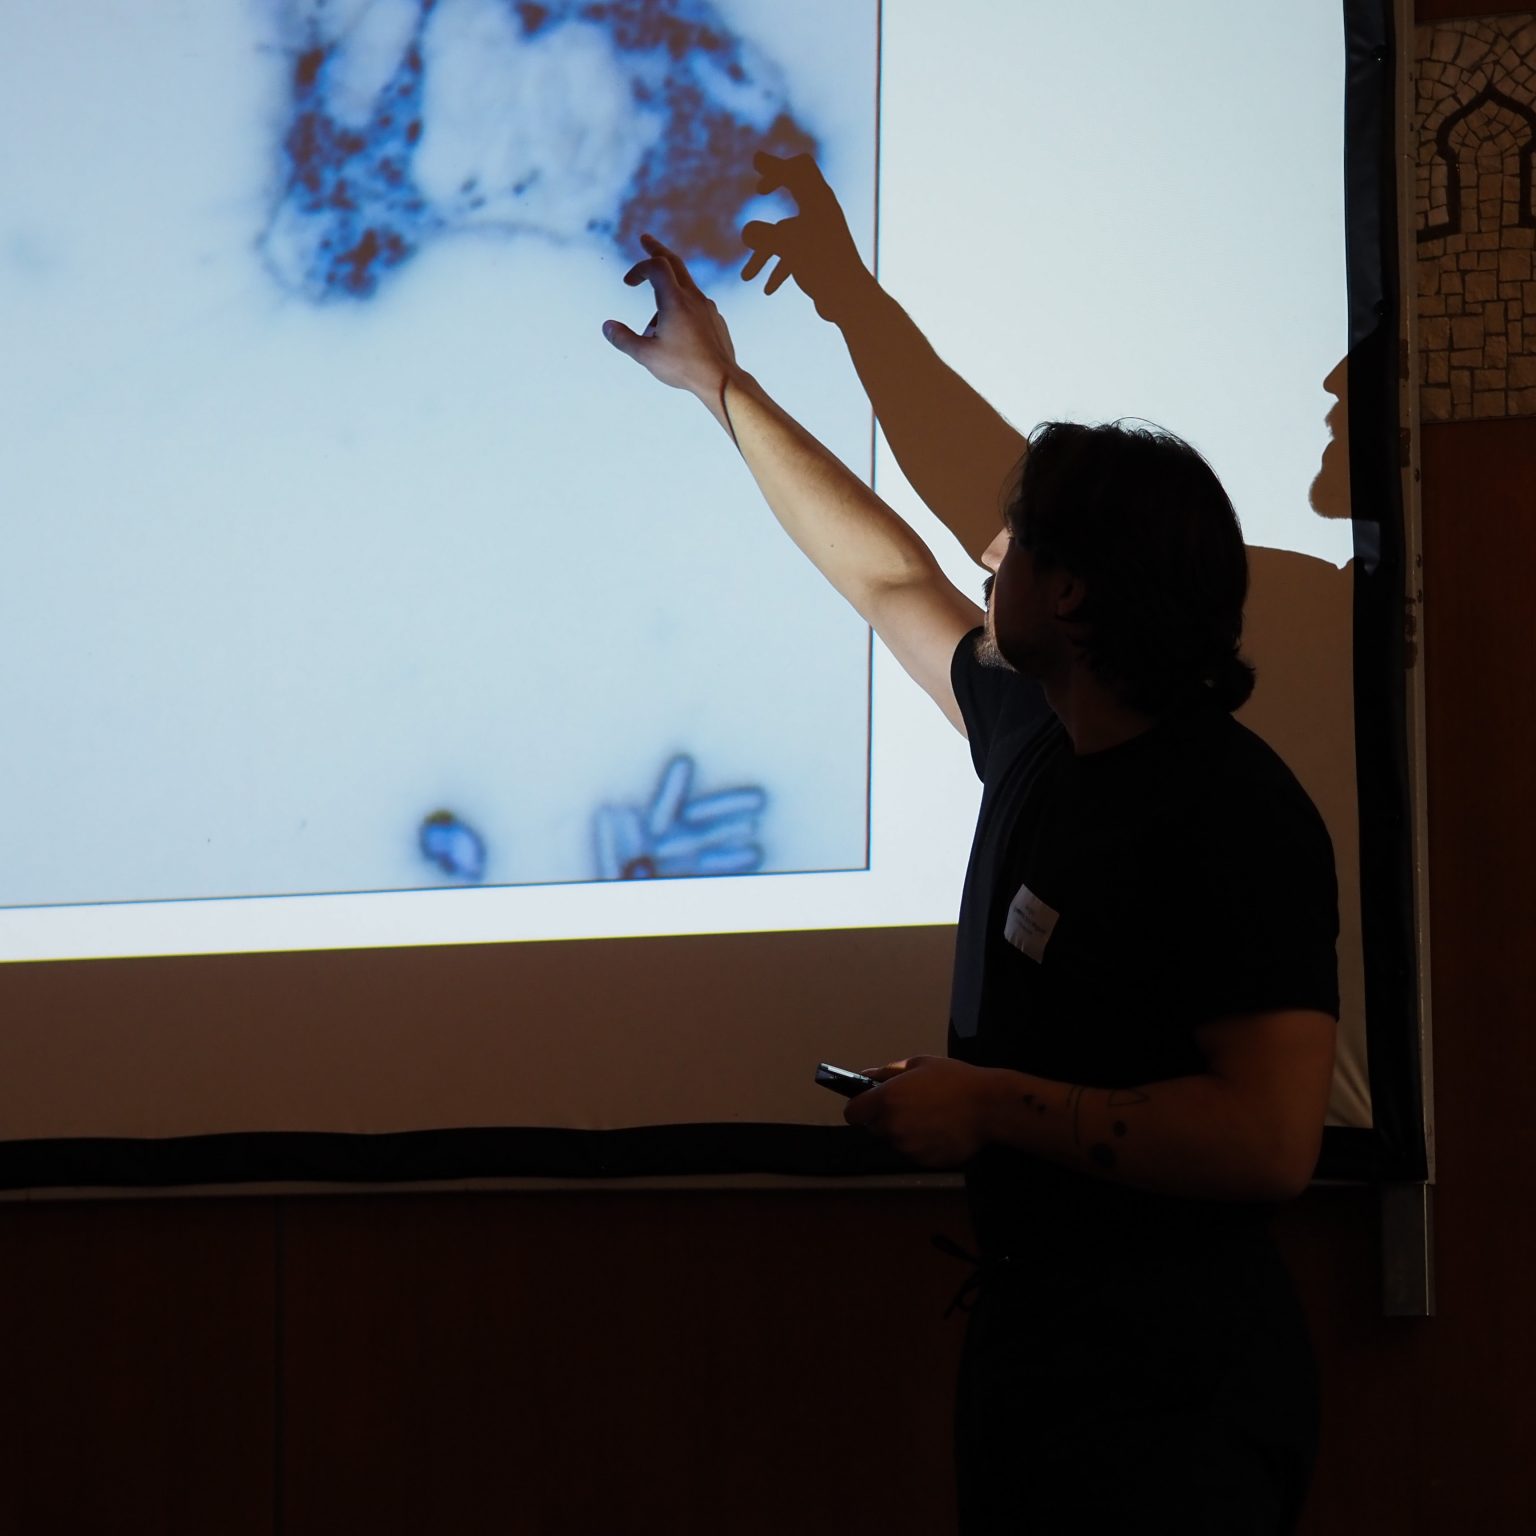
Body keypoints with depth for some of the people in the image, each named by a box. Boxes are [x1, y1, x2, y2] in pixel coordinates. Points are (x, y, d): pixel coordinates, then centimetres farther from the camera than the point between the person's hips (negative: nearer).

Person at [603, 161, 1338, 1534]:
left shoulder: (1234, 817, -20)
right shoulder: (1039, 741, 7)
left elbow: (1270, 1139, -28)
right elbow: (890, 577, 24)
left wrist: (990, 1105, -22)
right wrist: (720, 385, 31)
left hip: (1168, 1380, -9)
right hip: (1034, 1319, 9)